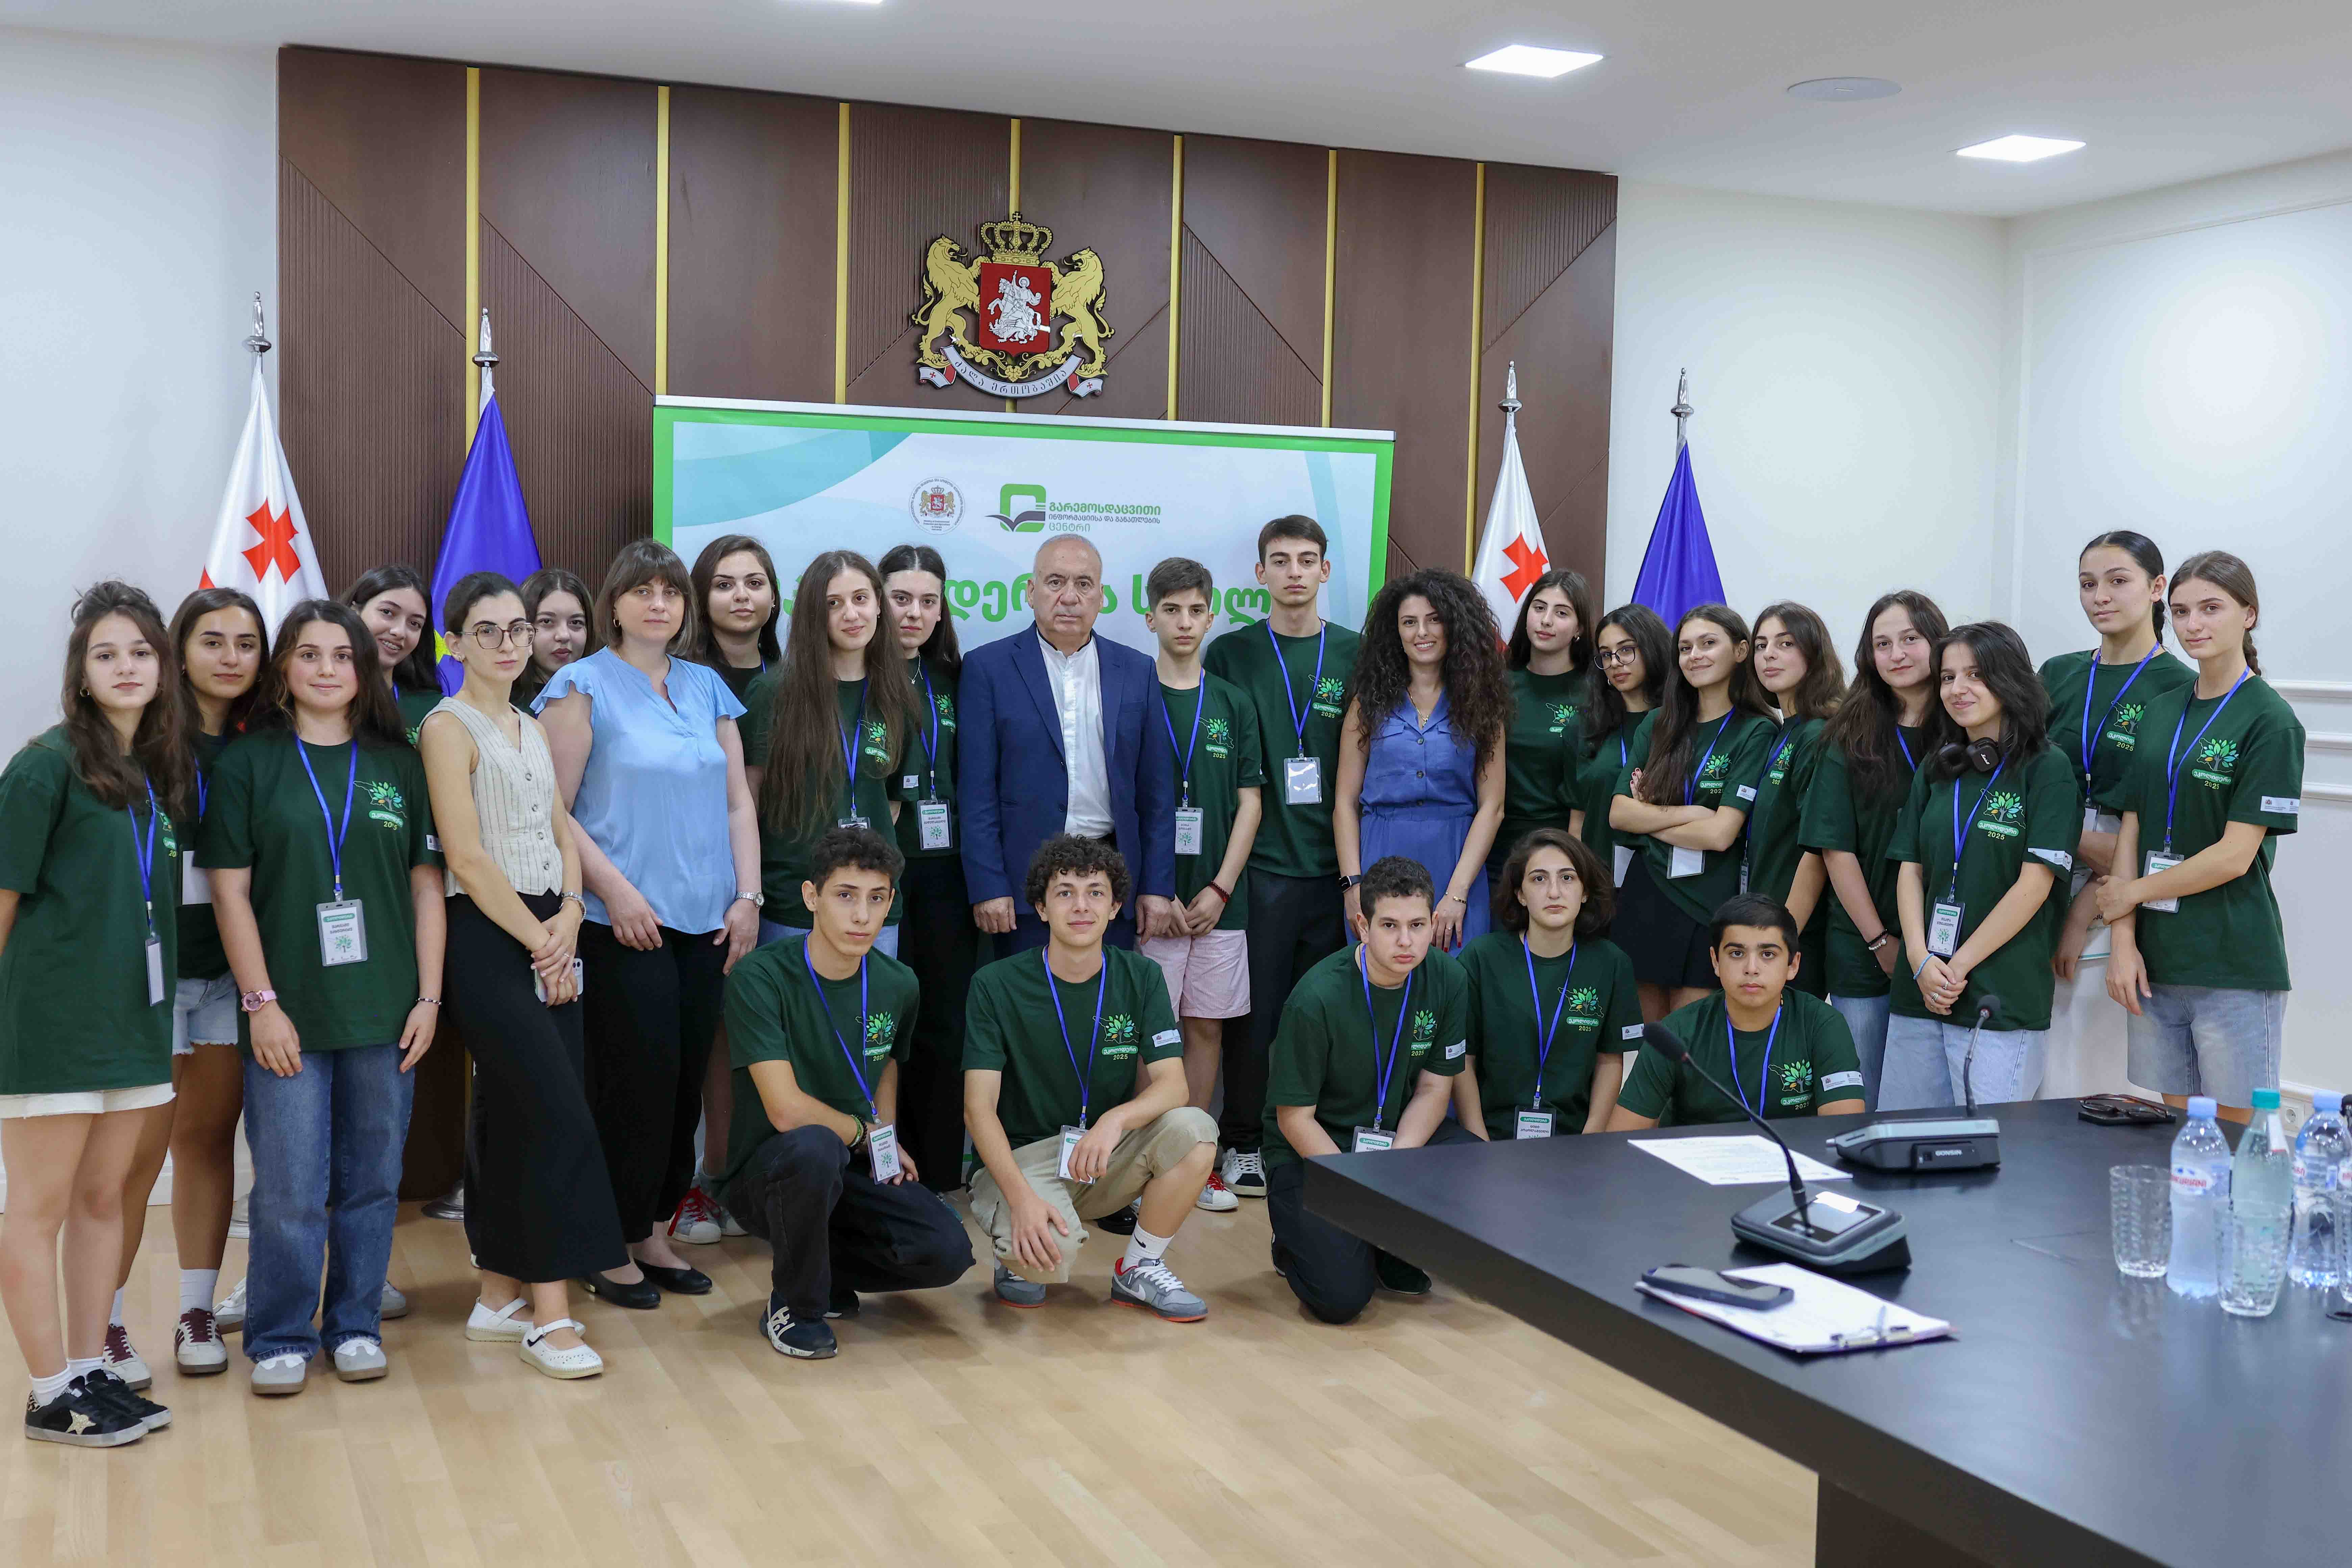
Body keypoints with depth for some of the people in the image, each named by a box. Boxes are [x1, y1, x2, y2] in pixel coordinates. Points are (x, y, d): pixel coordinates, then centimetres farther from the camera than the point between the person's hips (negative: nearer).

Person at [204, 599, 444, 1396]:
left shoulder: (399, 764, 8)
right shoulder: (247, 763, 2)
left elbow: (427, 885, 7)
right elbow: (230, 889, -2)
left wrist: (428, 998, 1)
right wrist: (261, 1003, -8)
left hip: (385, 1011, 2)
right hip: (287, 1012, -2)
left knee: (372, 1180, 8)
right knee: (289, 1188, -1)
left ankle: (356, 1324, 23)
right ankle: (280, 1338, 14)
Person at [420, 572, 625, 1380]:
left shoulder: (533, 729, 17)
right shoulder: (449, 727, -6)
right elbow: (467, 858, -13)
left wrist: (568, 919, -2)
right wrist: (538, 940, -10)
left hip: (550, 939, 7)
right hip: (488, 940, -7)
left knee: (513, 1118, 9)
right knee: (560, 1115, -13)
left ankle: (498, 1297, 18)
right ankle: (549, 1316, -8)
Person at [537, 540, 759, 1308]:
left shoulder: (708, 689, 14)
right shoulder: (584, 685, -1)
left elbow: (738, 800, 13)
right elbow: (557, 808, -7)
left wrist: (747, 896, 3)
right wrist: (616, 890, -14)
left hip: (706, 922, 5)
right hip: (625, 922, -5)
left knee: (686, 1080, 7)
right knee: (637, 1080, -4)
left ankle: (654, 1231, 19)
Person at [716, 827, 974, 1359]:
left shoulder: (898, 985, 0)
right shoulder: (760, 978, -19)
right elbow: (787, 1111, -25)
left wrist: (889, 1138, 6)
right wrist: (863, 1132, -8)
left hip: (855, 1168, 5)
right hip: (766, 1171, -5)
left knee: (948, 1253, -20)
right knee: (814, 1148, -40)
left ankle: (823, 1268, 10)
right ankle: (795, 1305, -12)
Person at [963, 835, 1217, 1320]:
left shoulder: (1141, 977, 0)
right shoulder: (997, 985, -9)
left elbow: (1172, 1085, -9)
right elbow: (979, 1108, -14)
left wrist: (1115, 1120, -31)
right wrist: (1021, 1196, -30)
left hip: (1106, 1155, 4)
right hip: (1023, 1156, -4)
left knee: (1194, 1130, -25)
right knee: (1050, 1253, -34)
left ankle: (1140, 1269, -3)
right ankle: (1017, 1256, 5)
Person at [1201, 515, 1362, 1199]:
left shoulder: (1356, 656, 7)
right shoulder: (1230, 655, 3)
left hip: (1335, 863, 2)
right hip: (1260, 862, -2)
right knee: (1255, 1008, 1)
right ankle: (1242, 1142, 13)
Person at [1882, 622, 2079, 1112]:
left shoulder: (2047, 770, -4)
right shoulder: (1936, 770, 13)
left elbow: (2035, 883, -10)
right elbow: (1910, 869, 10)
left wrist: (1959, 966, -11)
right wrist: (1921, 959, -5)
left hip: (2002, 998, -5)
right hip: (1920, 995, 5)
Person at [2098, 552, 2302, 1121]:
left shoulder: (2271, 722, -8)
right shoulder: (2160, 712, 11)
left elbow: (2235, 855, -13)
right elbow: (2131, 831, 7)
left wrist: (2132, 893, -4)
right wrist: (2123, 940, -2)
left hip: (2235, 967, -6)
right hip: (2157, 963, 6)